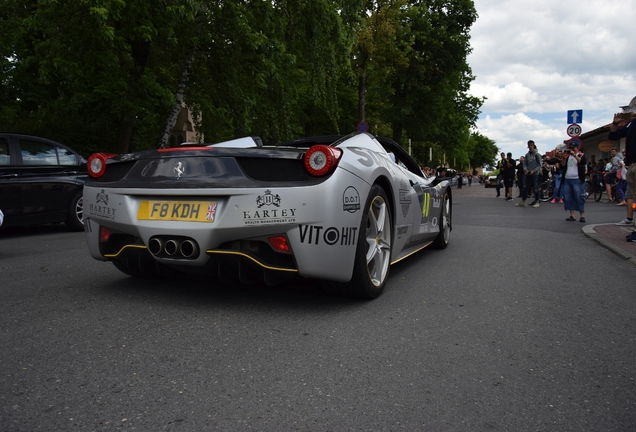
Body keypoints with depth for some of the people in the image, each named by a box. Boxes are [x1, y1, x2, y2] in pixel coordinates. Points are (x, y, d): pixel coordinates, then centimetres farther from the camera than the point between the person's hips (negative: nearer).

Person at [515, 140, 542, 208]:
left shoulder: (537, 154, -5)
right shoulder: (527, 155, 9)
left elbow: (540, 164, -6)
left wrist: (534, 170, -17)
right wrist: (525, 169, -9)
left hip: (535, 174, -5)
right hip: (528, 174, 5)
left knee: (536, 188, -1)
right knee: (526, 188, 5)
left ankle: (537, 202, 8)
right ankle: (523, 202, 7)